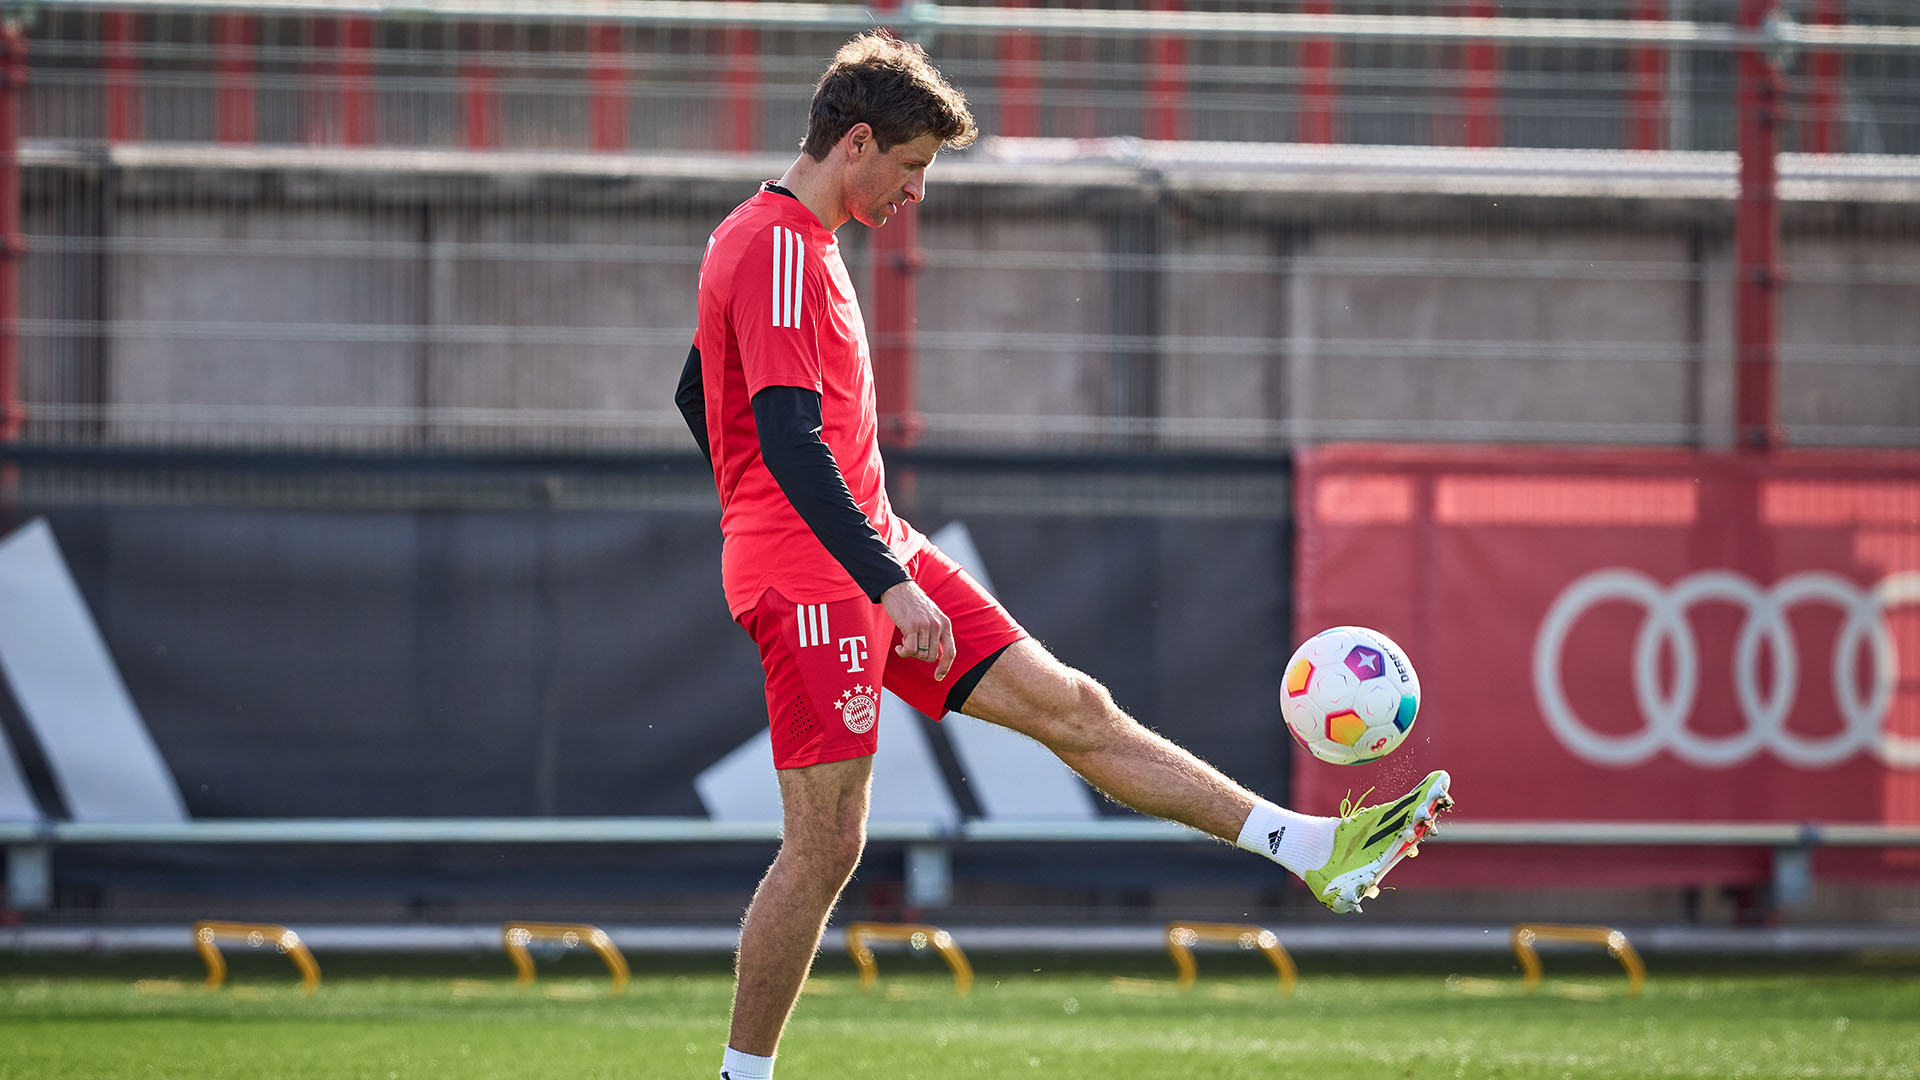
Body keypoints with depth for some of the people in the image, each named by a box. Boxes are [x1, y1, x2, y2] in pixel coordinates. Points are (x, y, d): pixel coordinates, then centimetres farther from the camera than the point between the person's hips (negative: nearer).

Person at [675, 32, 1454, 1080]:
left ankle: (1312, 848, 3)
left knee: (1070, 707, 6)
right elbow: (788, 440, -26)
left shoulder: (782, 240, 16)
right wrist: (888, 583, -30)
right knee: (826, 844, -8)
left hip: (875, 553, 10)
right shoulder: (781, 250, -16)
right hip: (814, 582, -10)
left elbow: (697, 399, 27)